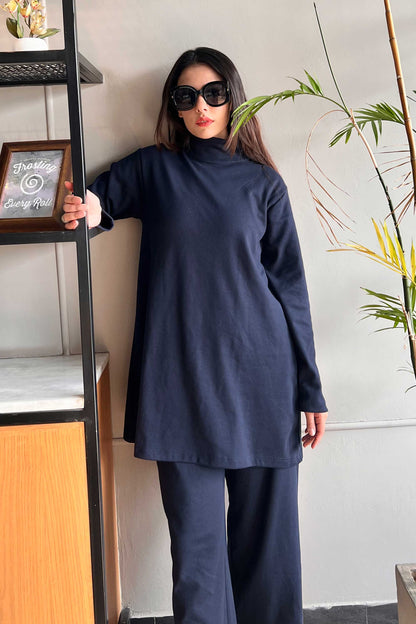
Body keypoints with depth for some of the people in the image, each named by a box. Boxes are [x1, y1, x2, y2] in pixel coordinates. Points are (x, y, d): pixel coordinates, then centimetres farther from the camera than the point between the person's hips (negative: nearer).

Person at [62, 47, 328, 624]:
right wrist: (91, 209, -10)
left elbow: (289, 286, 7)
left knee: (267, 528, 9)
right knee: (196, 536, 3)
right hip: (181, 378, 0)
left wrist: (310, 389, 5)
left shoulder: (263, 182, 8)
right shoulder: (151, 169, 9)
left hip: (259, 375, 1)